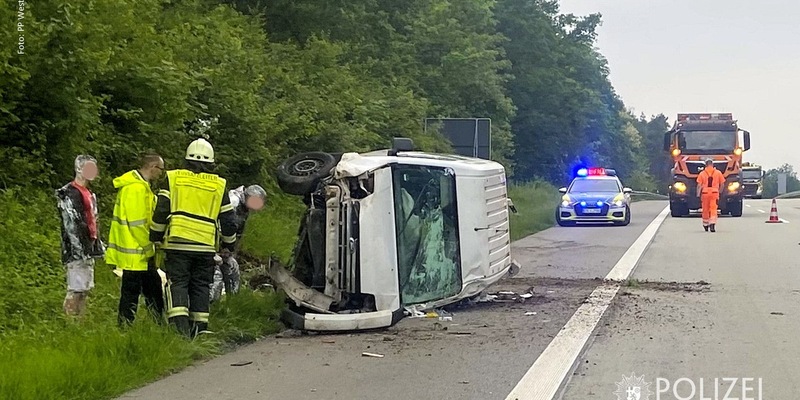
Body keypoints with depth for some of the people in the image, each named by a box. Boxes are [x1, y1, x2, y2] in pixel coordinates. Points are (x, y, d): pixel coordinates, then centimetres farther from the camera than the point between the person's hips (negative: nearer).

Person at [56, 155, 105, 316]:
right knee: (76, 289, -11)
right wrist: (79, 250, -22)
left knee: (85, 289, 12)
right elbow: (71, 224, -18)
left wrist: (99, 245, 22)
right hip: (76, 250, -10)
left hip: (88, 249, 10)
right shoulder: (69, 194, -11)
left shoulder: (90, 195, 20)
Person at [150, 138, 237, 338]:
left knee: (177, 284, -1)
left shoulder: (174, 178, 4)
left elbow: (161, 211, 0)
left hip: (177, 243, -2)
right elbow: (228, 220, 11)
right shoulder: (219, 186, 9)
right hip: (205, 246, 2)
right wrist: (229, 244, 24)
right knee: (201, 286, 10)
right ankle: (199, 327, 10)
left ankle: (179, 324, -15)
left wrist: (156, 237, 11)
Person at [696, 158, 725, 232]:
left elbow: (699, 185, -3)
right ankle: (712, 224, -17)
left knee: (705, 210, 12)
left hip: (705, 193, 1)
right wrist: (719, 192, 21)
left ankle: (705, 225, 24)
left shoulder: (702, 173, 2)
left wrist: (698, 195, -2)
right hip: (714, 193, 0)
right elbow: (722, 184, 8)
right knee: (713, 209, -3)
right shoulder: (718, 173, 4)